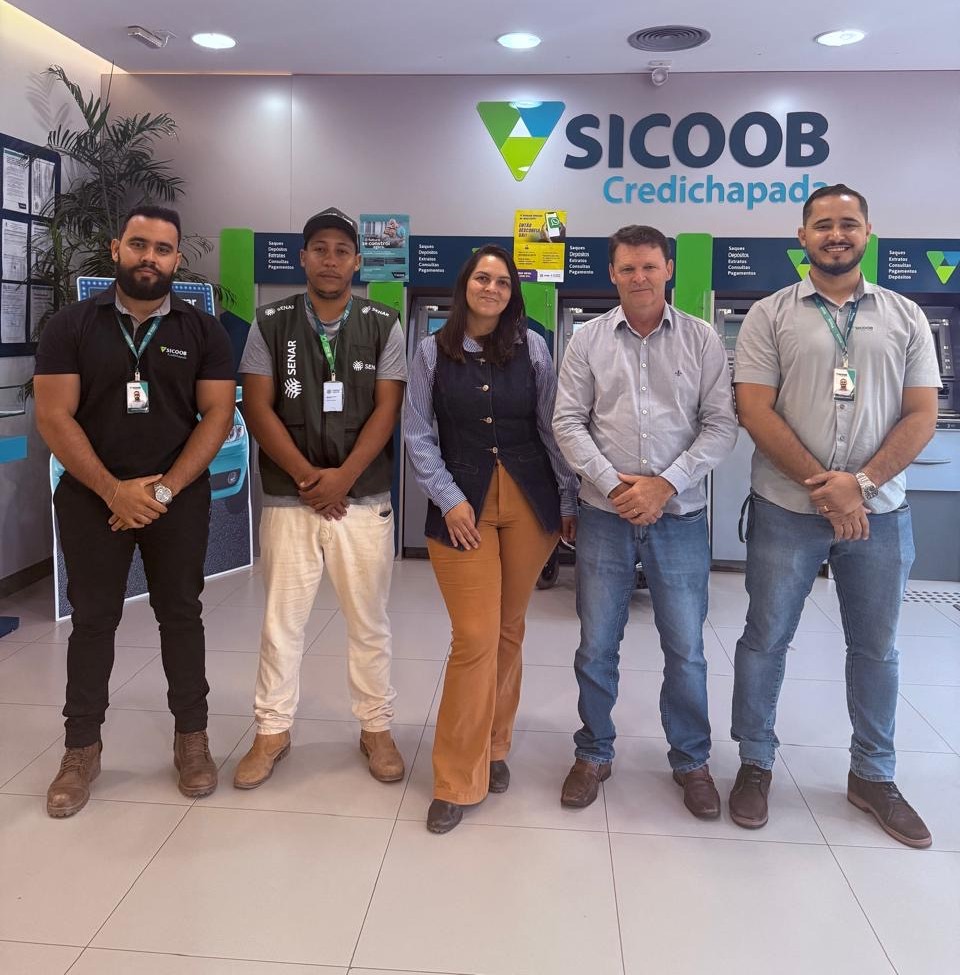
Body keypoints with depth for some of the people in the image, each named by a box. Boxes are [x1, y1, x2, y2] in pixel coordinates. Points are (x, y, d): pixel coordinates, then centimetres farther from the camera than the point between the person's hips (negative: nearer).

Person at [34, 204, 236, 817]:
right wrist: (114, 491, -14)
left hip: (179, 499, 0)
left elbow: (218, 414, -5)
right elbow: (54, 416, -5)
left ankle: (192, 737, 21)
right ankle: (82, 748, 20)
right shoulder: (71, 327, 0)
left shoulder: (203, 331, 1)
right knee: (92, 620, 7)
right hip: (92, 498, 0)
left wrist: (164, 490, -14)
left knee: (181, 615, 8)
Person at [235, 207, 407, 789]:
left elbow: (387, 410, -3)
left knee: (369, 620, 7)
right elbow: (258, 408, -1)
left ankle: (377, 728, 22)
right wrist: (306, 476, -11)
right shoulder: (271, 323, 5)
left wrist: (343, 476, -14)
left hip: (364, 499, 0)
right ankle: (273, 731, 22)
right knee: (281, 619, 8)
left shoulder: (384, 326, 3)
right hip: (289, 498, 1)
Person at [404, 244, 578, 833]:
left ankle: (494, 746, 29)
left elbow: (552, 427, 6)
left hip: (529, 501, 2)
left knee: (509, 631, 10)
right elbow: (418, 434, 2)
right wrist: (449, 500, -6)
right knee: (475, 639, -7)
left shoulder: (531, 347, 4)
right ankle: (457, 780, 6)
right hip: (462, 503, -1)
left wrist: (569, 499, 4)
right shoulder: (433, 350, 3)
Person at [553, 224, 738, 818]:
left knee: (686, 649, 8)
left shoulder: (703, 340, 2)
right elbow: (569, 422, 0)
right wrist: (613, 483, -11)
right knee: (597, 646, 9)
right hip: (605, 514, 1)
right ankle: (594, 754, 28)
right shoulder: (588, 340, 3)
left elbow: (721, 425, -3)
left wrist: (666, 484, -13)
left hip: (680, 515, 0)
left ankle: (691, 760, 28)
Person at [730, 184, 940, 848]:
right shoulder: (770, 315, 0)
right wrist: (824, 488, -14)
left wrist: (860, 483, -14)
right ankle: (756, 764, 25)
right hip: (787, 509, -2)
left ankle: (874, 776, 30)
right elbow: (755, 411, -8)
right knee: (765, 640, 7)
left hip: (879, 512, 2)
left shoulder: (906, 317, 6)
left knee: (877, 648, 12)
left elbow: (922, 415, 1)